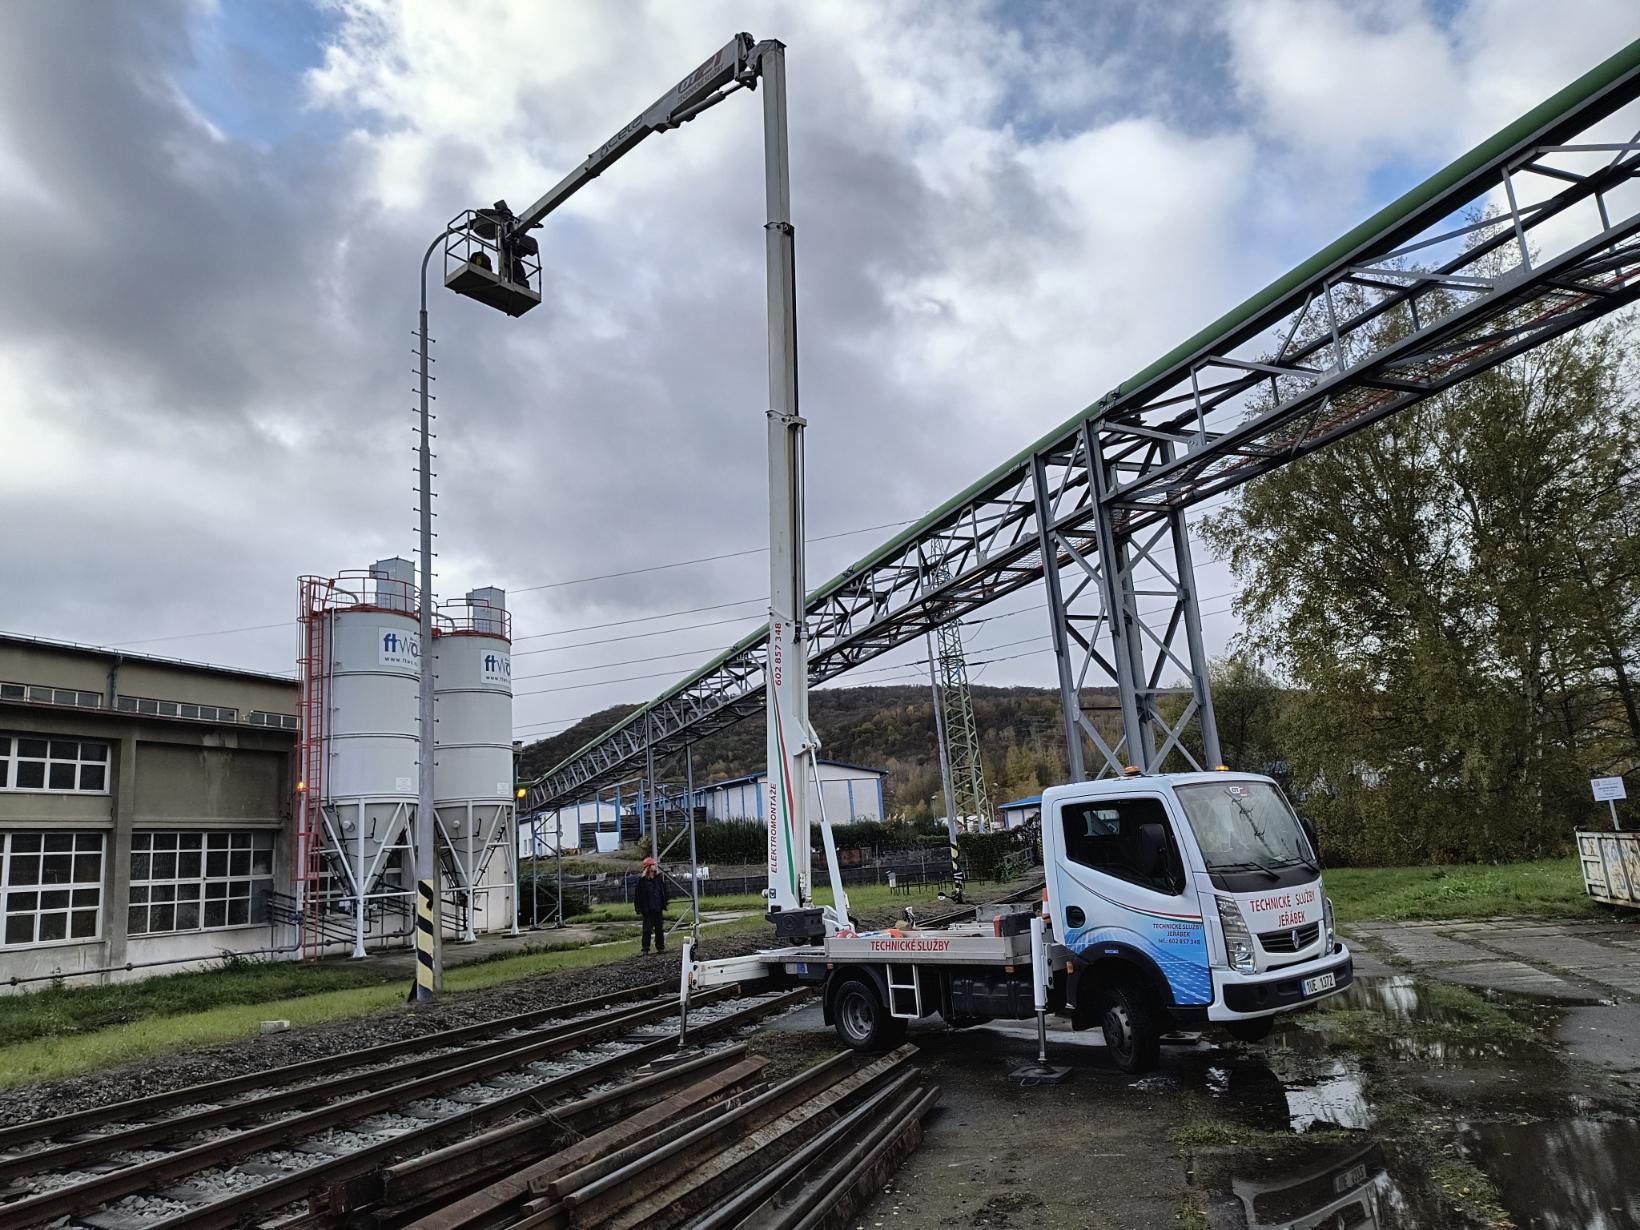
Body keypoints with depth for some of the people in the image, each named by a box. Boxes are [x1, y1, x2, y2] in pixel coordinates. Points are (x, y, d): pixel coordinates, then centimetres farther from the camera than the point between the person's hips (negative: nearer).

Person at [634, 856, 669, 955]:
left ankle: (660, 947, 21)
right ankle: (645, 950, 4)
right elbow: (636, 896, -5)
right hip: (647, 911, -4)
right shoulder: (642, 880, -7)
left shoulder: (659, 879, 6)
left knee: (660, 930, 9)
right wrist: (639, 910, -8)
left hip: (658, 910, 4)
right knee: (647, 930, -3)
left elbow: (664, 894, 13)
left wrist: (664, 908, 9)